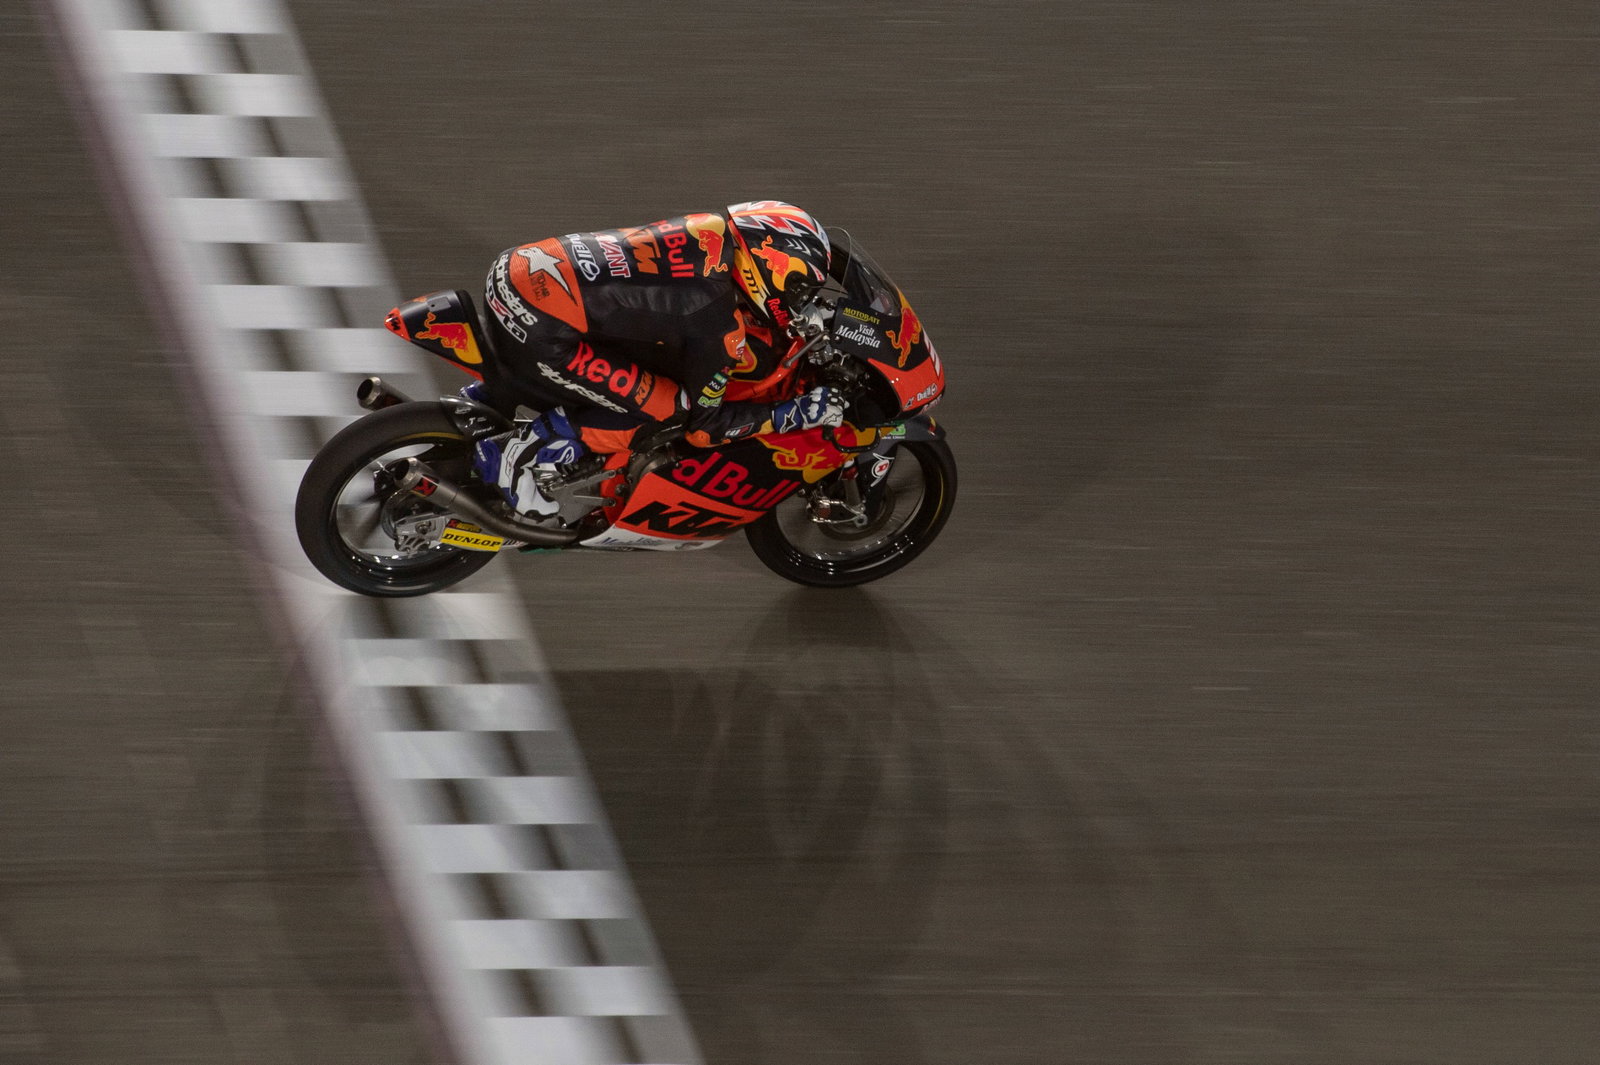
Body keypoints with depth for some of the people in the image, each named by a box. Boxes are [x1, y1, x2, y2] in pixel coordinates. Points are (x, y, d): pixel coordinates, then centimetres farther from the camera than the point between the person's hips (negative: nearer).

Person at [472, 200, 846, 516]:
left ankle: (482, 402, 32)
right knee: (665, 408, -3)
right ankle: (523, 453, -2)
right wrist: (796, 414, 0)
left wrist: (795, 337, 26)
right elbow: (704, 425, -3)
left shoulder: (714, 230, 7)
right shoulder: (719, 320, -14)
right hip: (538, 330, -9)